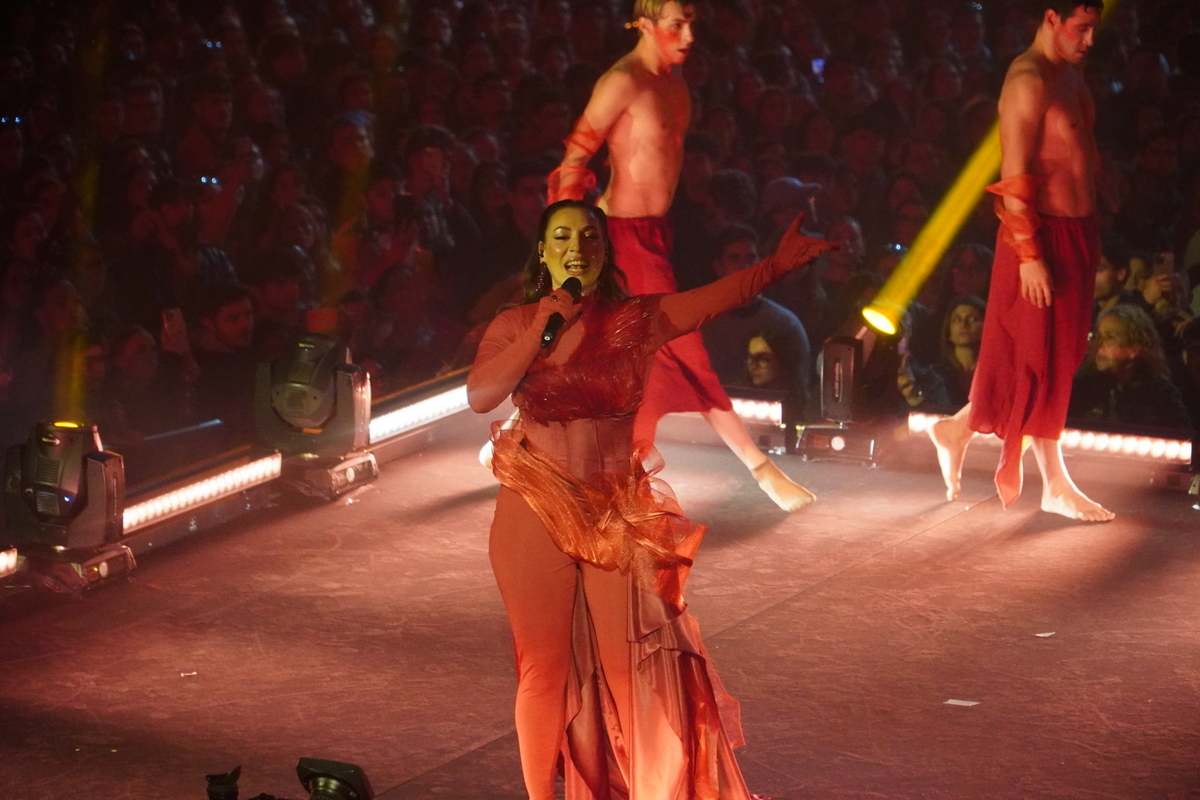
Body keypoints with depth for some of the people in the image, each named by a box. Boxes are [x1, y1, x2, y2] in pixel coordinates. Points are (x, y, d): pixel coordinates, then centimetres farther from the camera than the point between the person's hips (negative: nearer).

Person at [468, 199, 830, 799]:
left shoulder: (636, 320, 1)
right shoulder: (514, 325, 1)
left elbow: (720, 296, -10)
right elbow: (480, 396, -15)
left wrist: (780, 262, -25)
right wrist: (542, 330, -16)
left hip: (619, 515, 1)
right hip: (538, 515, -1)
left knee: (633, 664, 0)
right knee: (545, 666, 6)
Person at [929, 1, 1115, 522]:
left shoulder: (1069, 72, 12)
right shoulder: (1029, 81, -17)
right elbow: (1015, 178, -20)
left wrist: (1090, 238, 15)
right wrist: (1029, 254, -23)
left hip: (1076, 232, 9)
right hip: (1043, 235, -9)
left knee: (1061, 355, 15)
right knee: (1041, 358, 0)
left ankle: (959, 430, 29)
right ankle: (1055, 485, 7)